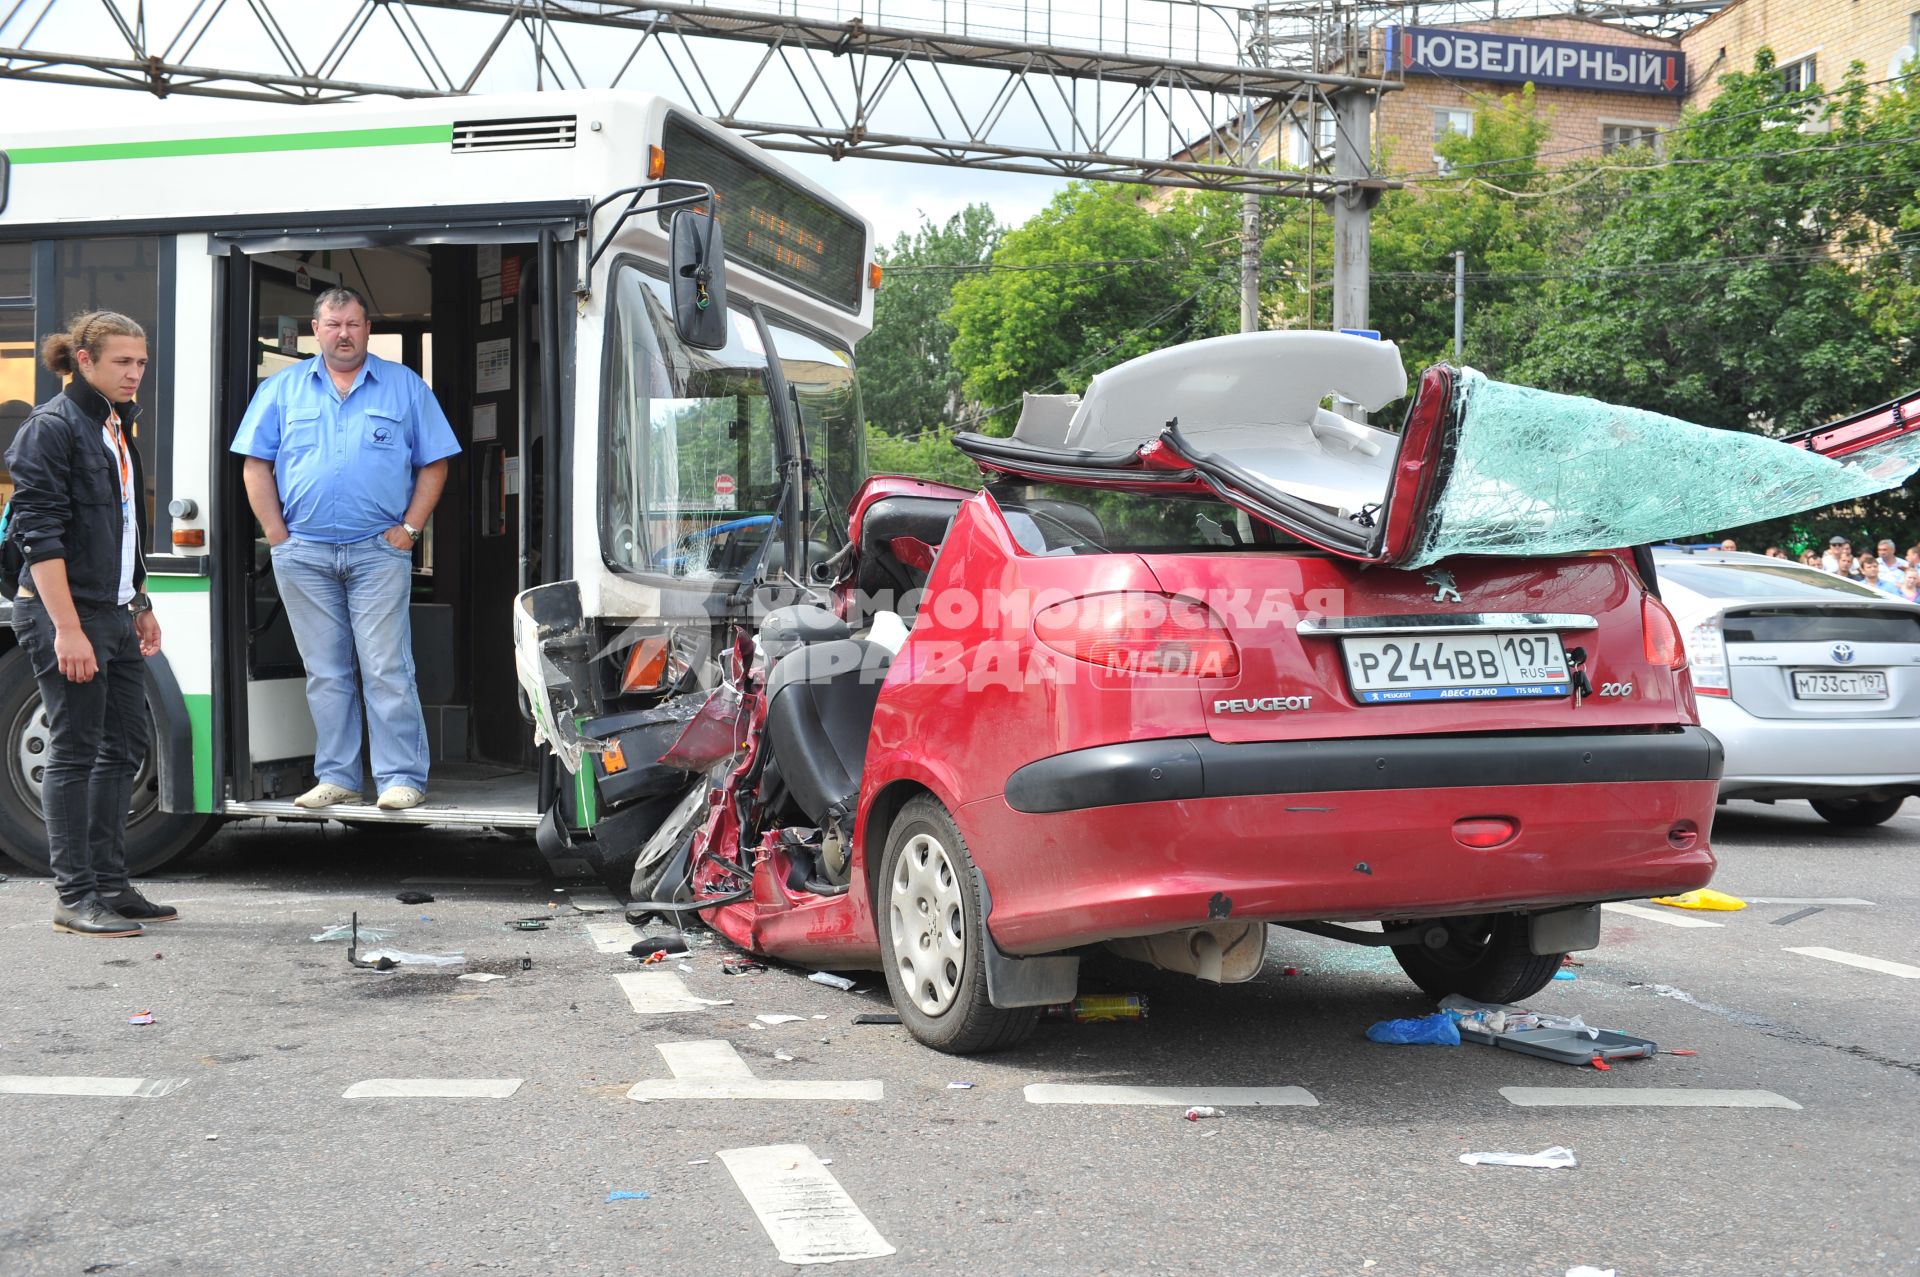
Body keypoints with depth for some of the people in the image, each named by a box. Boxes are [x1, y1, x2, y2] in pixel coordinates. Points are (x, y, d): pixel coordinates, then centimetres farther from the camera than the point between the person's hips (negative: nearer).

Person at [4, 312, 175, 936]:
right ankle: (74, 897, 2)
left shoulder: (115, 427, 15)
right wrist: (67, 629, -23)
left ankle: (110, 884, 19)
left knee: (124, 745, 11)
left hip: (114, 614, 9)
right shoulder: (52, 427, -11)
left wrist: (140, 605, 22)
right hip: (63, 612, -9)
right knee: (74, 752, -4)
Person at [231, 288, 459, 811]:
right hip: (303, 554, 2)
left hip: (378, 552, -2)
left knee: (388, 670, -5)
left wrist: (409, 527, -3)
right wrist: (277, 534, 0)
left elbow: (433, 463, 6)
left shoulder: (405, 386, 8)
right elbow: (256, 464, 8)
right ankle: (336, 777, 14)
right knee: (325, 673, 7)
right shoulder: (283, 389, 10)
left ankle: (402, 778, -2)